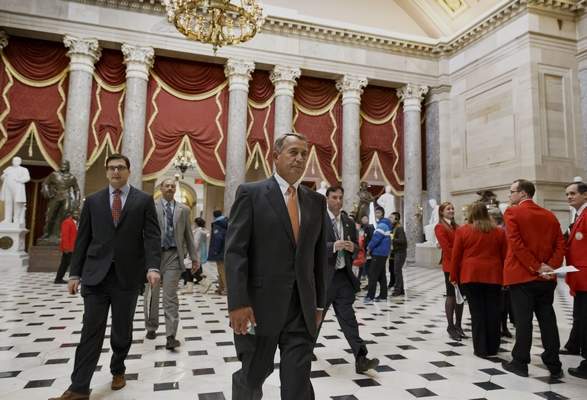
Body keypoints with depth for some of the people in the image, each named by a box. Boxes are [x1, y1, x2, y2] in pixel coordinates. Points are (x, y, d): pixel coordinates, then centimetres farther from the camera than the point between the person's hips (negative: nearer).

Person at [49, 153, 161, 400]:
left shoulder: (144, 200, 2)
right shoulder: (93, 201, 9)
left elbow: (152, 236, -6)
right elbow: (82, 239, 9)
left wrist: (153, 267, -19)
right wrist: (75, 273, 4)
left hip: (127, 275, -1)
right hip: (96, 275, 1)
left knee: (122, 331, 11)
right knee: (91, 331, 1)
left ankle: (117, 370, 34)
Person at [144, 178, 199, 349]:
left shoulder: (183, 209, 9)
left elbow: (188, 235, 11)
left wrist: (194, 257, 8)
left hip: (174, 255, 0)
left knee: (170, 296, -2)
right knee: (152, 295, 12)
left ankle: (171, 336, 0)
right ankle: (151, 328, 31)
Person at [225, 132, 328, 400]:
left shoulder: (316, 201, 9)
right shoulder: (251, 193, -3)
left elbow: (320, 255, 11)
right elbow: (235, 252, -9)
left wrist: (319, 302, 10)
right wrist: (238, 303, -15)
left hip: (302, 307, 3)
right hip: (260, 304, -3)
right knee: (253, 375, 14)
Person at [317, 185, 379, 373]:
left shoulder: (349, 222, 10)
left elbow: (355, 247, 15)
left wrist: (353, 248, -8)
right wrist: (333, 246, -27)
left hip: (343, 275, 4)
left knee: (348, 317, 1)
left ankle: (360, 358, 1)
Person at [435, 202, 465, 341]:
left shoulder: (456, 226, 17)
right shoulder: (440, 227, -5)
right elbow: (446, 247, -13)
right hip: (450, 266, -6)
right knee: (451, 296, -1)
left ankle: (458, 325, 19)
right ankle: (451, 327, 8)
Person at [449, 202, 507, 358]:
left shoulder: (462, 230, -1)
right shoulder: (499, 232, 6)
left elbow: (456, 256, 0)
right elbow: (504, 256, 8)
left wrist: (454, 276, 9)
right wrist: (505, 277, 16)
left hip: (470, 275, -2)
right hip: (494, 276, 2)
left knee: (477, 312, 3)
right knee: (493, 312, 9)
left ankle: (481, 349, 7)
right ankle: (493, 348, 19)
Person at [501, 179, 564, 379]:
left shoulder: (512, 213, -7)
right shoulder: (550, 215, 10)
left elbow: (516, 244, -16)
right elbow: (560, 244, 4)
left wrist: (536, 268, -12)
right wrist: (550, 267, -4)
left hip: (522, 275, -5)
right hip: (546, 279, 5)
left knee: (523, 321, 1)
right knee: (548, 320, 10)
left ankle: (520, 363, 11)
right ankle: (554, 365, 17)